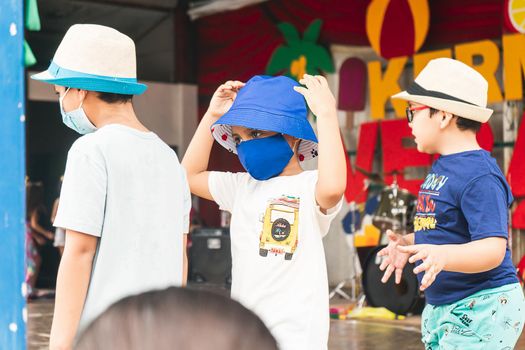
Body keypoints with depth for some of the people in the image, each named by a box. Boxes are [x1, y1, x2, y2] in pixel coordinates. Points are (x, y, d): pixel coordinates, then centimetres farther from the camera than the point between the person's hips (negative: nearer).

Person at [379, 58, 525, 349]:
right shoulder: (441, 168, 10)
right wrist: (410, 243, 14)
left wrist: (442, 256, -41)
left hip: (481, 309, -9)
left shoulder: (479, 175, -19)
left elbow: (492, 249, -27)